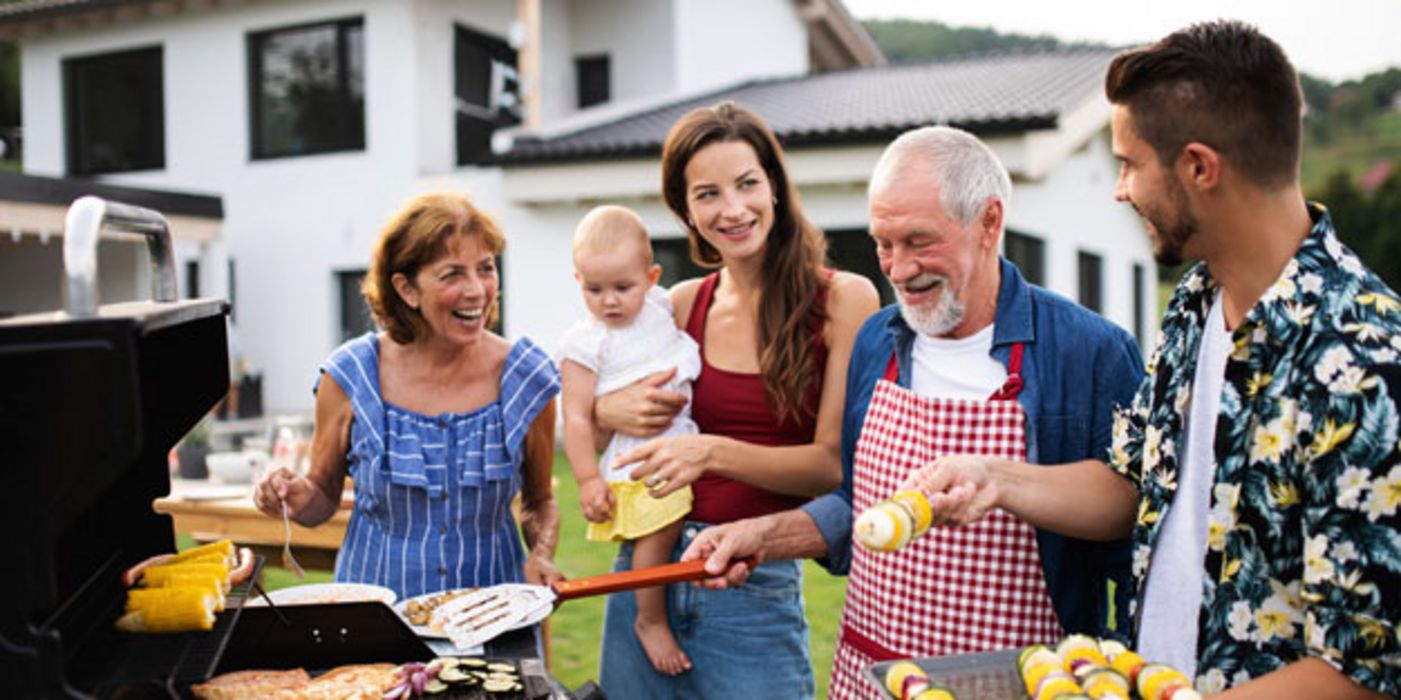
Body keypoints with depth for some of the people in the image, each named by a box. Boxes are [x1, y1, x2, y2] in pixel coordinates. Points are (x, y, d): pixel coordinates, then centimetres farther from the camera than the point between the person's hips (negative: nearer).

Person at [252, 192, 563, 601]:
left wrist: (542, 554, -7)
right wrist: (298, 498, -12)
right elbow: (325, 496, 8)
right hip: (375, 599, 0)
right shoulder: (351, 376, -4)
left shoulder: (526, 378, -2)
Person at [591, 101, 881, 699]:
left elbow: (835, 465, -11)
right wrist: (610, 410, -7)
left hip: (755, 586, -3)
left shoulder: (843, 300, -6)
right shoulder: (682, 305, 4)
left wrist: (714, 452, -24)